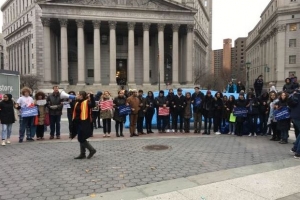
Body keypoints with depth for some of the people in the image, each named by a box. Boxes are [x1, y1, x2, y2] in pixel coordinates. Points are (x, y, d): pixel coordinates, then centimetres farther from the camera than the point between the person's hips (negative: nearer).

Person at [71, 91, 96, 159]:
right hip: (78, 123, 10)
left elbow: (93, 105, -33)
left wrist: (91, 96, -38)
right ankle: (82, 154, 21)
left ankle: (92, 150, 6)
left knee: (81, 139, -9)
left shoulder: (86, 102, -12)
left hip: (84, 123, -9)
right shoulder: (77, 103, 14)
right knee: (80, 139, 13)